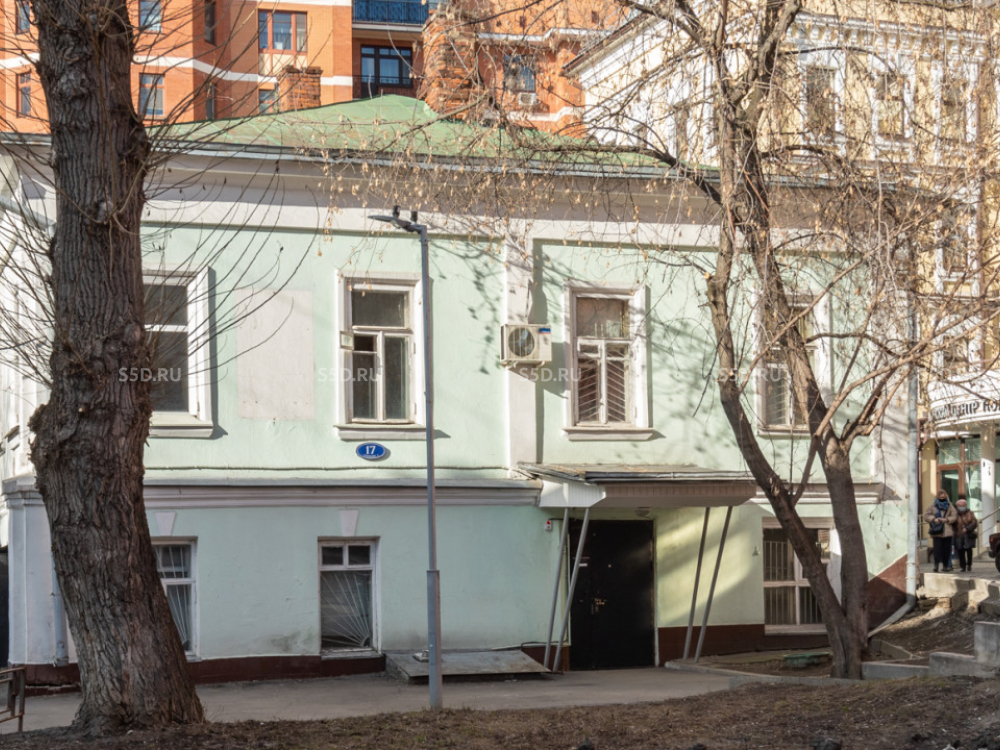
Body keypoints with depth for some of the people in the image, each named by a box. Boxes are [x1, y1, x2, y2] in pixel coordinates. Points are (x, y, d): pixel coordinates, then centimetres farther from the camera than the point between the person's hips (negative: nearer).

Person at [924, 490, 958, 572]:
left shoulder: (949, 505, 9)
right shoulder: (933, 506, 5)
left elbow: (954, 516, 2)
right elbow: (926, 516, 3)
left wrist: (947, 519, -14)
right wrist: (934, 519, -14)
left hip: (947, 531, 2)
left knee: (947, 549, 5)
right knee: (937, 548, -11)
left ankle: (946, 566, 14)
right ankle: (936, 565, -14)